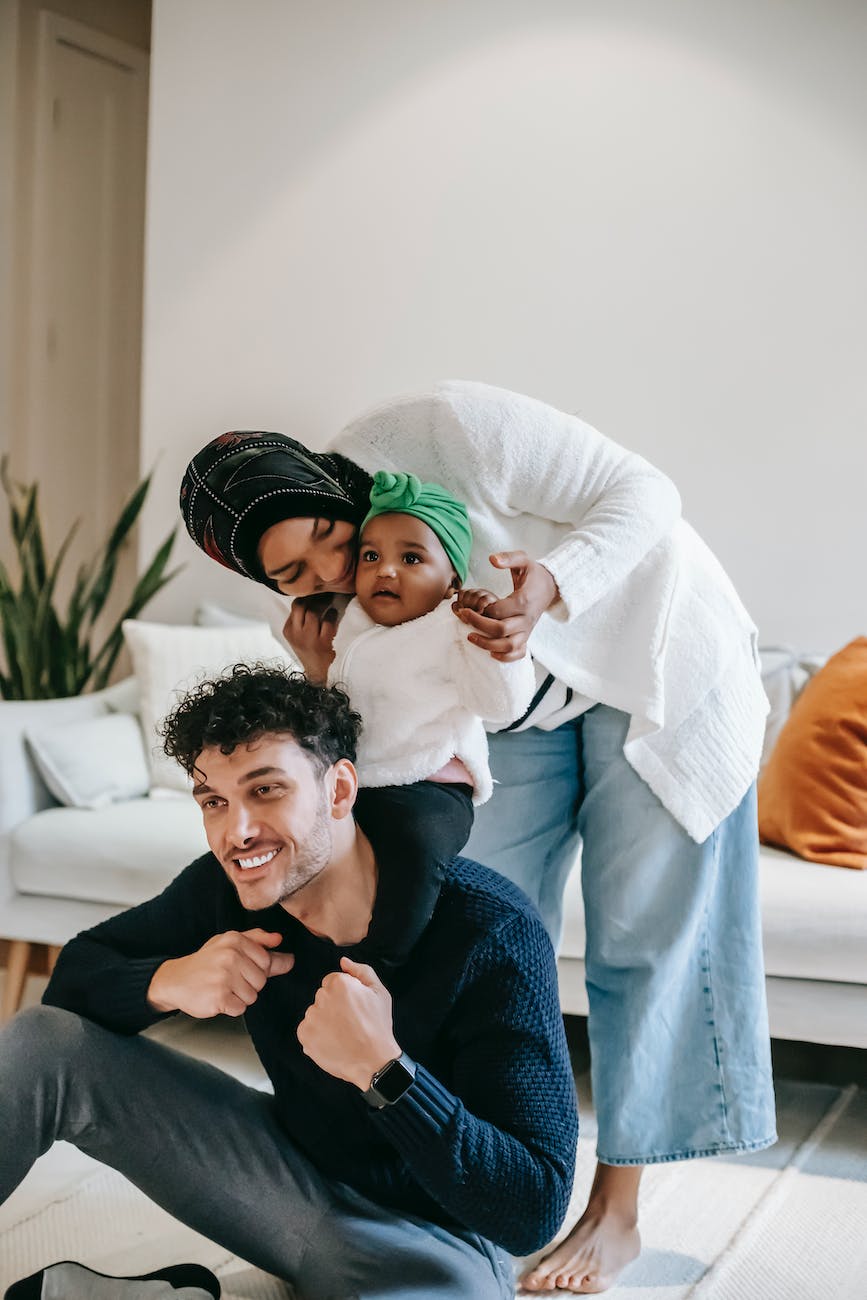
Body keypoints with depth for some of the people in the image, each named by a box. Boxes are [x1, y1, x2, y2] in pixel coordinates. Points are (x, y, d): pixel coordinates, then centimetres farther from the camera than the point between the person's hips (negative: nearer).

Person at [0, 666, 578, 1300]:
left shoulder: (493, 932, -28)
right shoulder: (226, 884, -12)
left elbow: (536, 1211, -28)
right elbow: (74, 979, -4)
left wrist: (382, 1069, -39)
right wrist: (167, 981, -25)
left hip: (426, 1236, -4)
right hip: (291, 1166, 5)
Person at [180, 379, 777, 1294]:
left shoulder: (448, 430, -30)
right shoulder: (334, 592, -11)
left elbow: (642, 492, -25)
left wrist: (551, 587, -42)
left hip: (655, 657, -5)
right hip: (529, 701, 6)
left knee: (641, 933, -3)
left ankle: (615, 1214, 8)